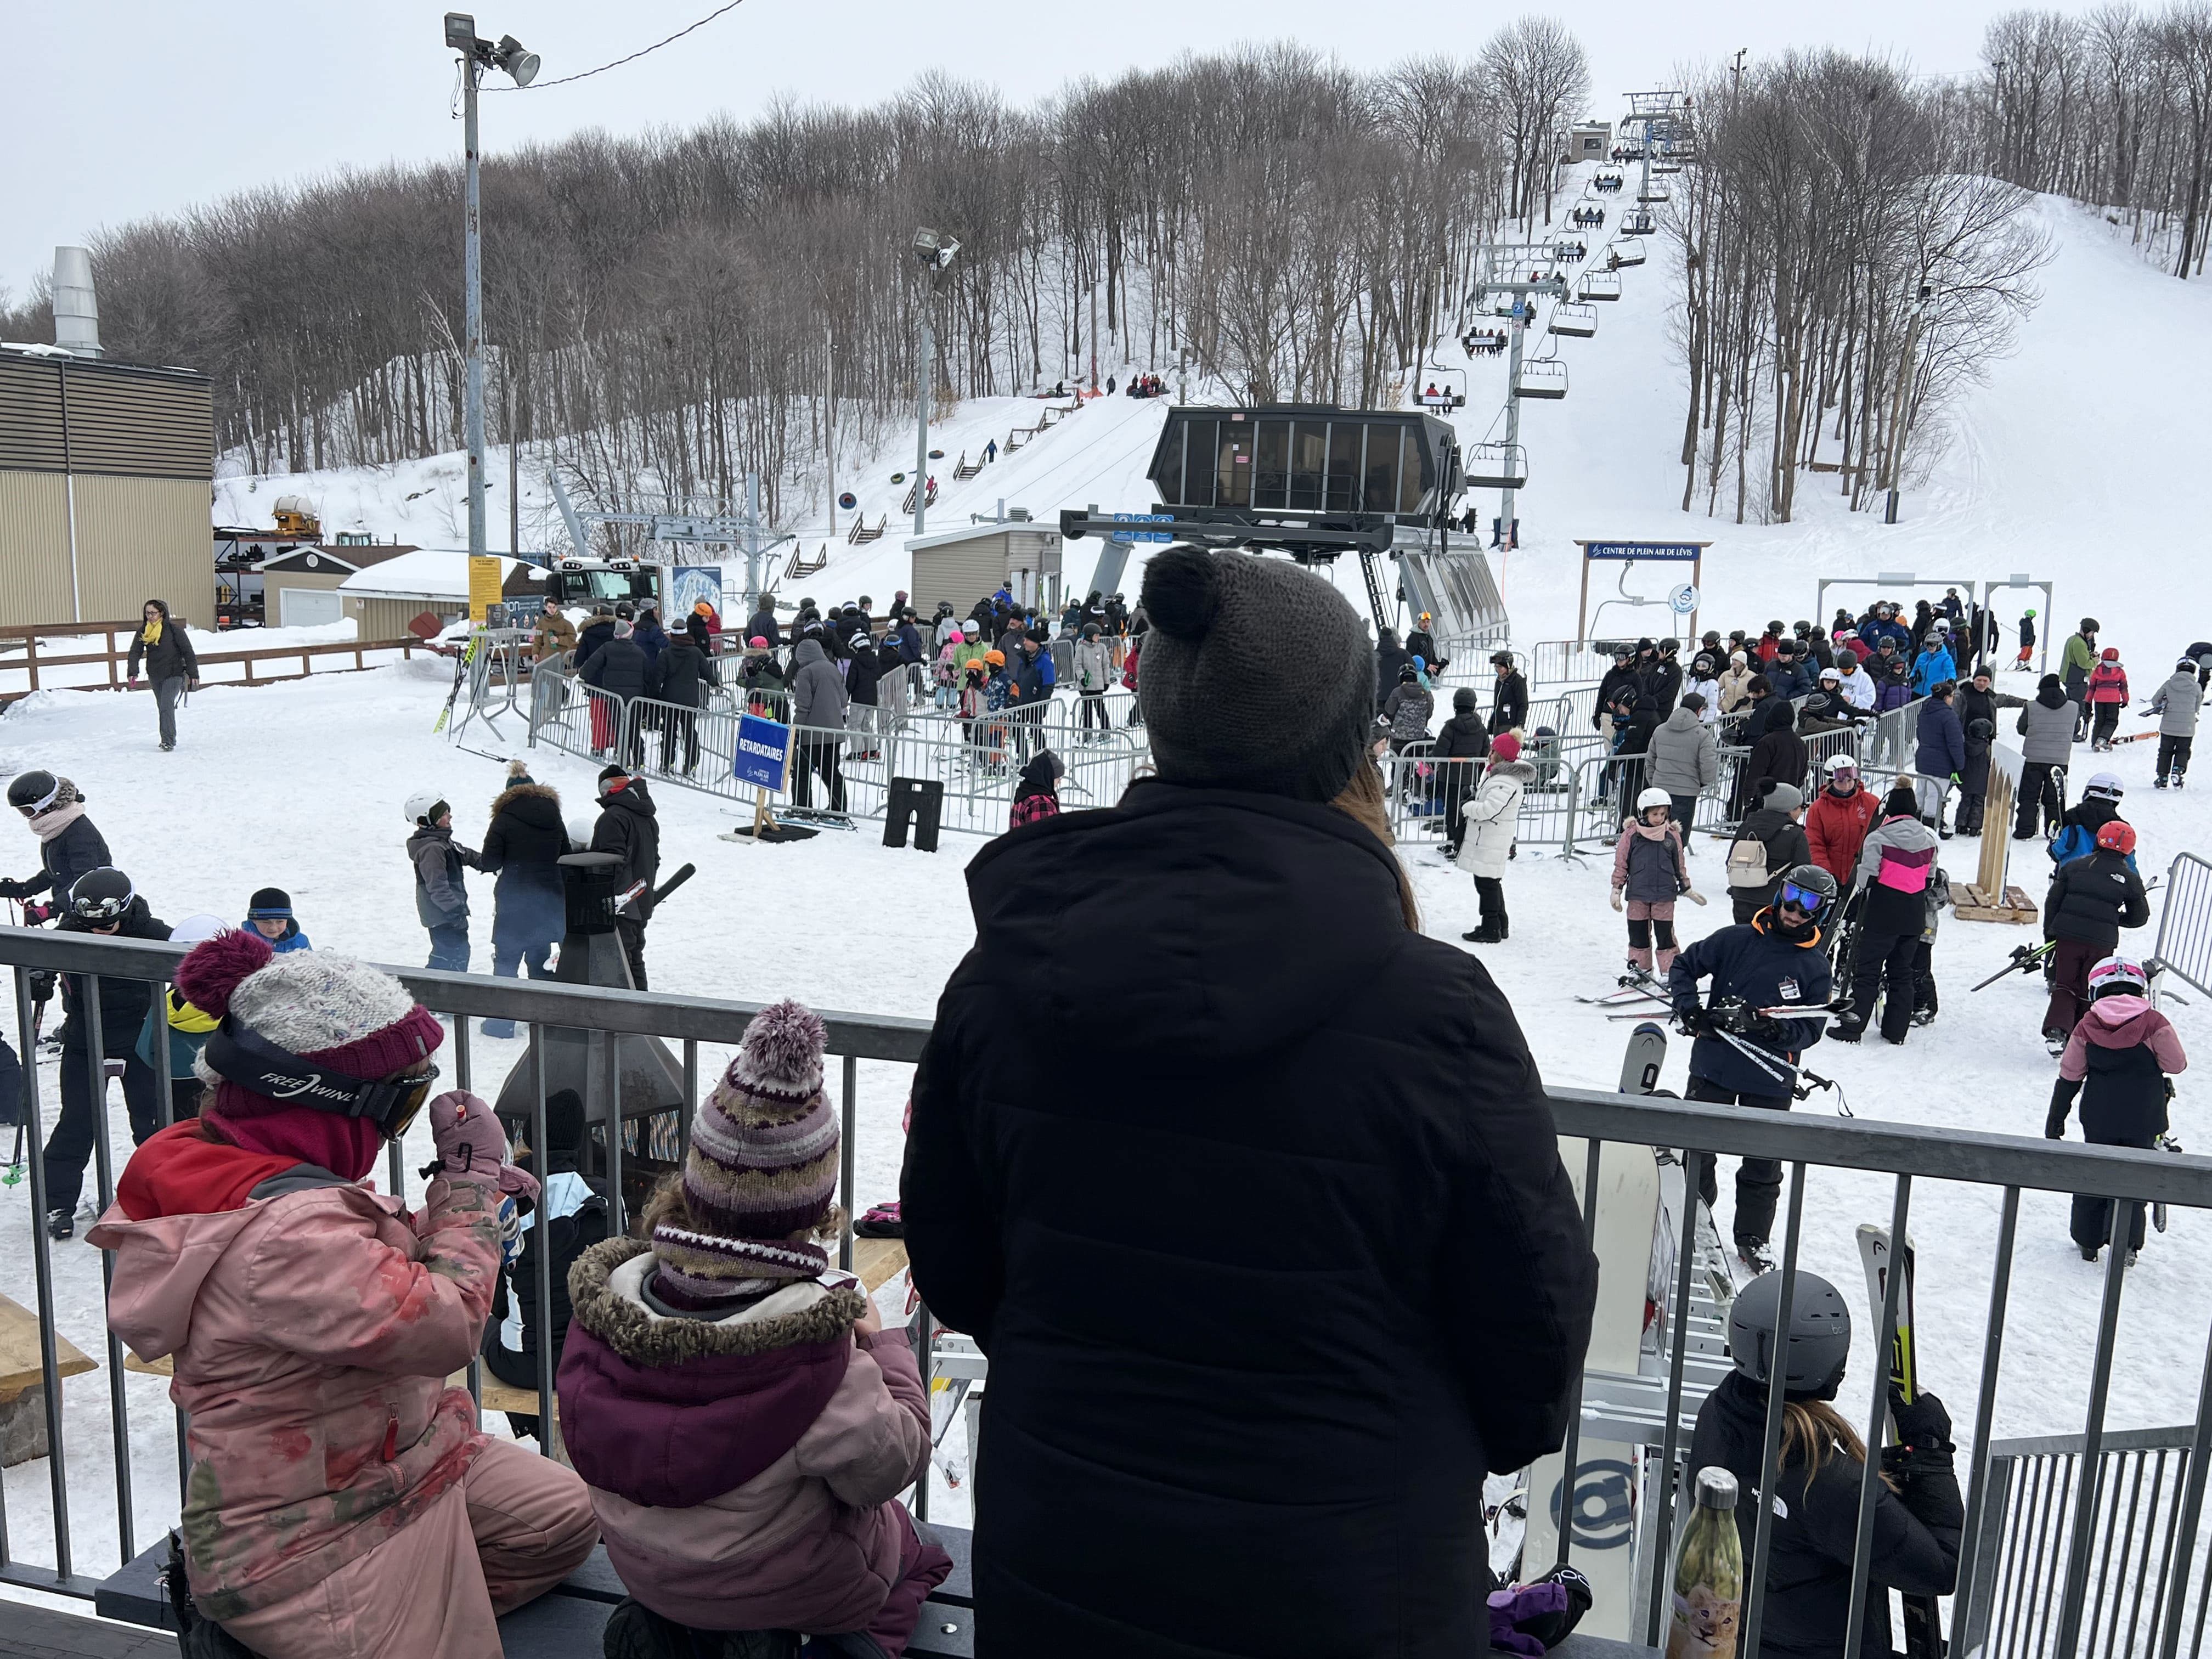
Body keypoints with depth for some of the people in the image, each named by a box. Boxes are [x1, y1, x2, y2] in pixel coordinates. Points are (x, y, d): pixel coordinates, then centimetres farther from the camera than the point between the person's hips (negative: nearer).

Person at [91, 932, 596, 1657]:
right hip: (307, 1549, -10)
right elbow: (445, 1324, -30)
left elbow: (381, 1273, 13)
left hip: (389, 1462, 10)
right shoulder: (287, 1235, -34)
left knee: (566, 1517, 7)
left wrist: (465, 1192, 1)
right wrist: (470, 1178, -20)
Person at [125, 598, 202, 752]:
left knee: (167, 705, -18)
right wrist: (132, 672, -16)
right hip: (155, 676, 6)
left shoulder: (174, 629, -11)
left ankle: (168, 741, -19)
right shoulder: (143, 631, 2)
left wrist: (193, 674, -7)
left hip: (173, 674, -6)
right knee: (162, 707, 13)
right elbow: (135, 651, -1)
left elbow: (188, 652, -7)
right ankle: (170, 739, 25)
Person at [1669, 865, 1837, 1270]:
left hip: (1770, 1082, 0)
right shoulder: (1736, 940, -5)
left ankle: (1752, 1238, 29)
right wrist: (1688, 1008, -12)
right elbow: (1684, 966, 4)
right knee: (1696, 1149, 11)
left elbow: (1810, 1030, -5)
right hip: (1713, 1066, 0)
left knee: (1763, 1166, 11)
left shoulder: (1815, 967, -3)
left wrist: (1776, 1028, -25)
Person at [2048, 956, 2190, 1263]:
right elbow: (2176, 1064, -4)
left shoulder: (2086, 1026, -4)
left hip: (2099, 1121, 2)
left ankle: (2088, 1241, 20)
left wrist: (2056, 1118, 10)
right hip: (2143, 1122, -2)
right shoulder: (2154, 1023, -11)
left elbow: (2069, 1076, 1)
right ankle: (2125, 1241, 5)